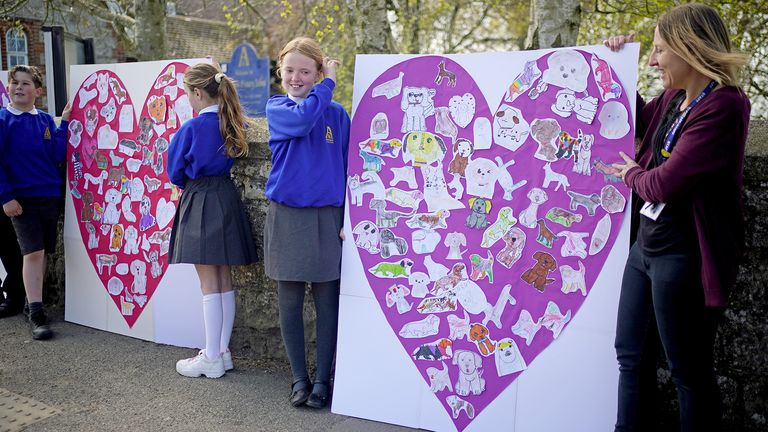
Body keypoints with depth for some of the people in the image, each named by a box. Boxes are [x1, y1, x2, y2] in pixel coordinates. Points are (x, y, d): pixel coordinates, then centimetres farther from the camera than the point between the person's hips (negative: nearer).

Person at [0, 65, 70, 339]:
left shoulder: (46, 120, 6)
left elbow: (57, 157, -4)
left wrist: (64, 123, -9)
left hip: (50, 195, 4)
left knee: (42, 252, 11)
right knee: (33, 252, -11)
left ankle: (33, 301, 26)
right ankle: (36, 316, -6)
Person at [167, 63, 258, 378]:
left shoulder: (192, 127, -13)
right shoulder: (232, 124, 6)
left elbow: (175, 171, -1)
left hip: (200, 202, -7)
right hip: (226, 197, 7)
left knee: (209, 284, -3)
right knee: (224, 280, 11)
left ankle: (212, 359, 5)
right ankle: (223, 351, 20)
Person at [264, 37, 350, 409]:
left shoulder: (337, 114, 3)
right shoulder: (276, 108, 3)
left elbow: (348, 169, 3)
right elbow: (301, 120, -21)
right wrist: (328, 84, -10)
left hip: (327, 219, 0)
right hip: (286, 218, 1)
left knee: (327, 303, 5)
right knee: (289, 301, 8)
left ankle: (322, 380, 19)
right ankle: (299, 378, 22)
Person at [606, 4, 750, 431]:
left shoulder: (723, 106, -19)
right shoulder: (673, 100, 7)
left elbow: (663, 184, -25)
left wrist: (632, 174, -3)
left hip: (683, 258, -9)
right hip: (647, 246, 9)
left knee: (689, 371, 5)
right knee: (630, 354, 17)